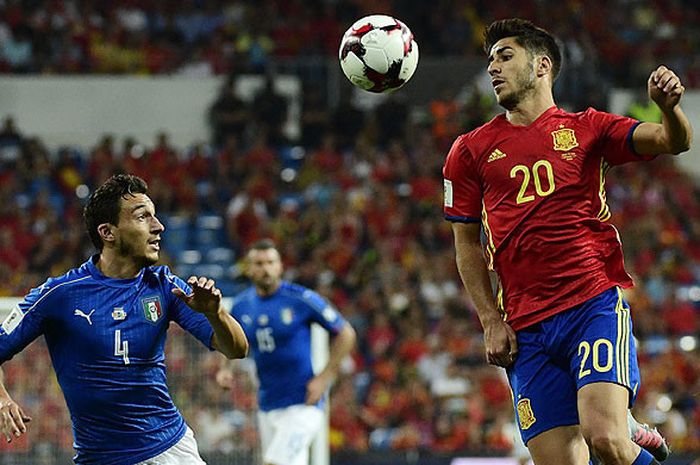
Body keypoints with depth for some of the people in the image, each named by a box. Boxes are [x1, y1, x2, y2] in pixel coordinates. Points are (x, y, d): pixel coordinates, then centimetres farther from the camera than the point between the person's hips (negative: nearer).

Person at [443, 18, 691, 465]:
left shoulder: (586, 128, 10)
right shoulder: (470, 150, 14)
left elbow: (674, 141, 1)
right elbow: (467, 244, 16)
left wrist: (669, 105, -22)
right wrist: (492, 323, 6)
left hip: (597, 305, -2)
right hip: (527, 329, 2)